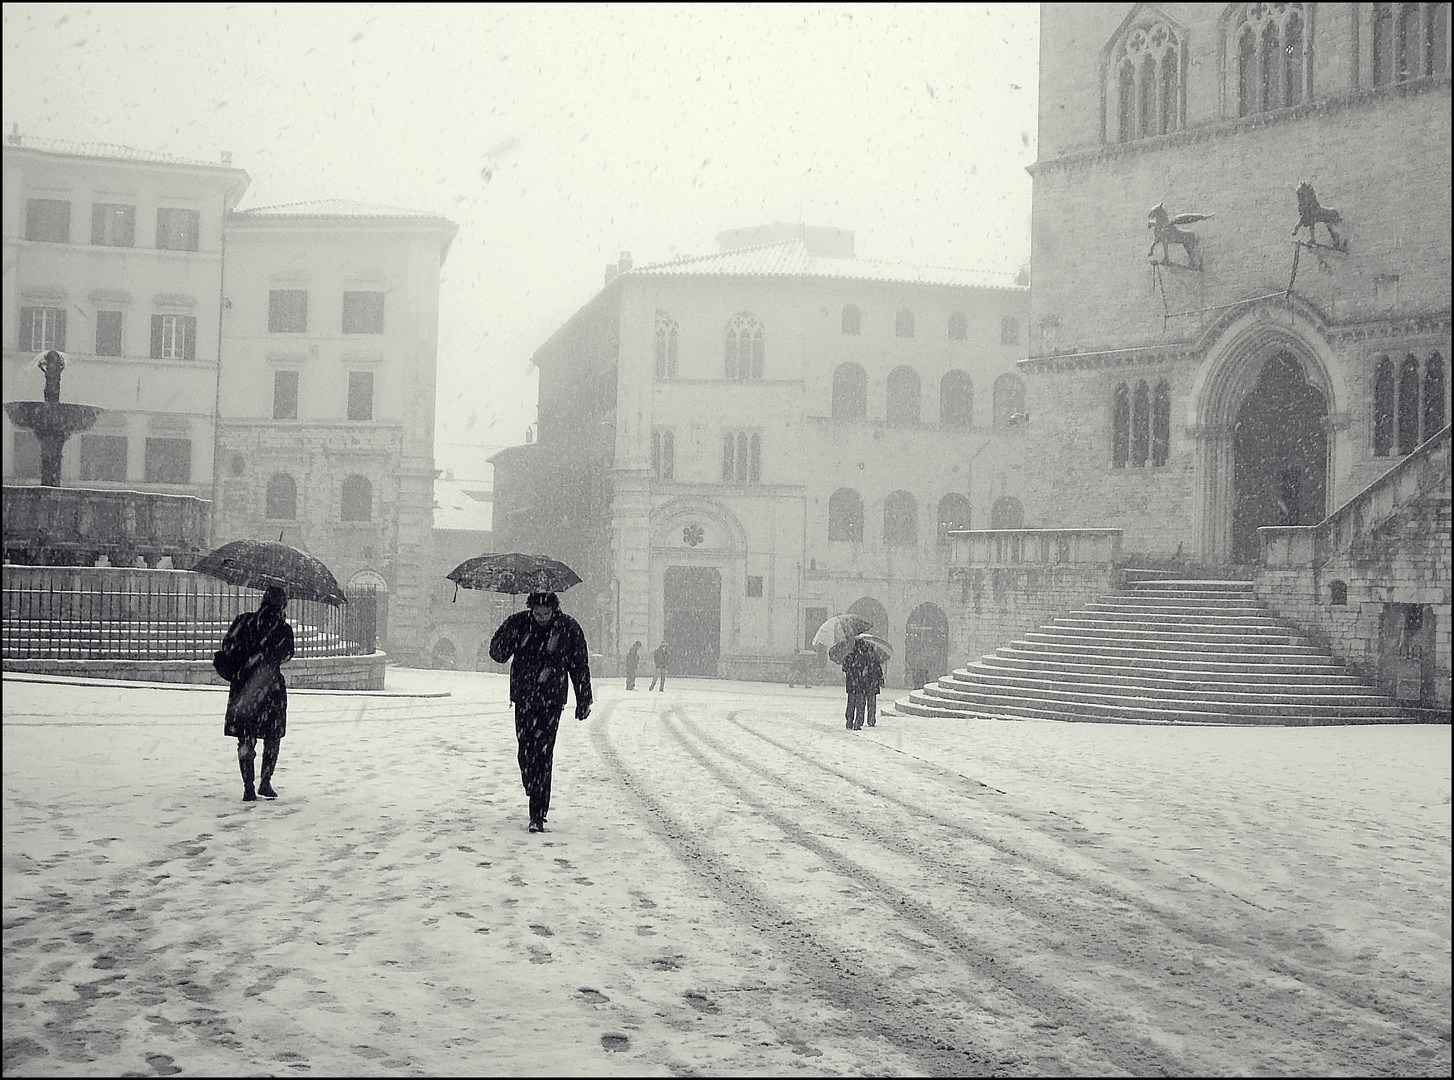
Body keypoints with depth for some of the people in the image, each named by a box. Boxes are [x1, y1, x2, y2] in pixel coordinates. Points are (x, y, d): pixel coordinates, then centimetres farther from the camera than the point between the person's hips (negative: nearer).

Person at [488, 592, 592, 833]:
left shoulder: (569, 629, -4)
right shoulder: (518, 623, -1)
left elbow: (580, 667, 5)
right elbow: (497, 653, 1)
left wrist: (584, 702, 5)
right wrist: (507, 639, -20)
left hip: (551, 703, -2)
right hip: (523, 698, 2)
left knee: (542, 755, -8)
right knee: (525, 750, 5)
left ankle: (538, 814, -4)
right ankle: (533, 793, 31)